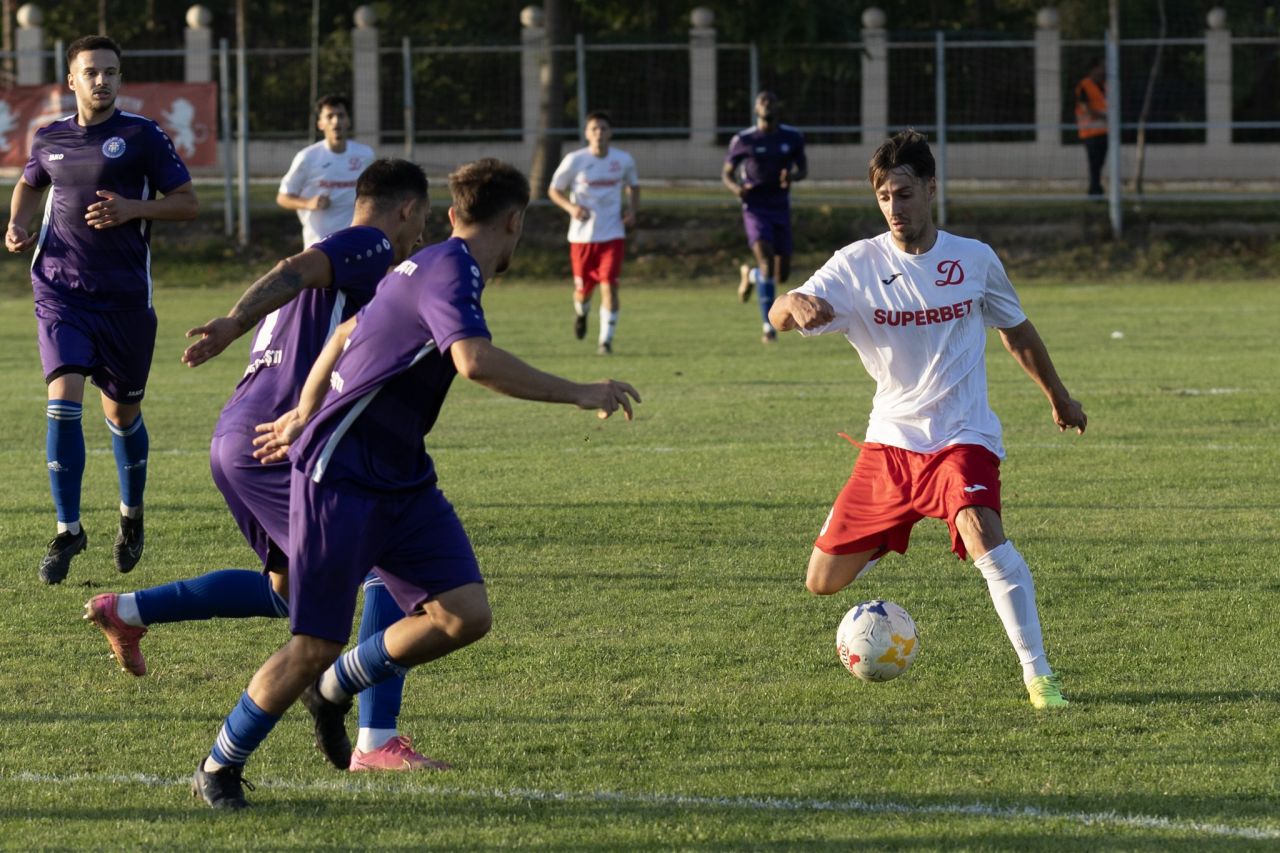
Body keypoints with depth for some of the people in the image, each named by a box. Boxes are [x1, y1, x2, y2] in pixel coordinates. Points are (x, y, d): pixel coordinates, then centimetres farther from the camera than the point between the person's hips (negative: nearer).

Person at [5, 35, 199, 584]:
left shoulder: (141, 136, -4)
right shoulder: (49, 139, 6)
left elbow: (186, 203, -3)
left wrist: (133, 209, -18)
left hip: (125, 296, -1)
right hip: (60, 291, 1)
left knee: (122, 413, 11)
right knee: (63, 400, -15)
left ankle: (132, 515, 36)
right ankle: (67, 530, -9)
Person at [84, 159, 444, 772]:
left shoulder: (337, 253, 26)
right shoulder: (370, 246, -4)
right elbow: (294, 272, -22)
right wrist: (235, 323, -37)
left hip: (234, 440, 10)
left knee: (287, 588, 28)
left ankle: (127, 611, 29)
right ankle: (376, 742, -17)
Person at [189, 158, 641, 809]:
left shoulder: (439, 265, 13)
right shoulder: (450, 272, -17)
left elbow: (347, 333, 27)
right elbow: (474, 360, -35)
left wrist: (304, 415, 38)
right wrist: (577, 393, -29)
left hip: (401, 482, 9)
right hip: (340, 480, -9)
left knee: (465, 614, -5)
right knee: (315, 645, -6)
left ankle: (334, 689, 16)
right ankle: (219, 768, 13)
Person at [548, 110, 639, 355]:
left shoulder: (623, 160, -1)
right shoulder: (574, 160, -7)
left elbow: (633, 186, 18)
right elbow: (554, 190, 3)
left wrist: (632, 209, -1)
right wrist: (570, 207, -16)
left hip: (612, 235, 0)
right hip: (582, 234, 0)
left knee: (609, 286, -13)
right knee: (583, 288, 8)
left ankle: (606, 339, -3)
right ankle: (580, 313, 45)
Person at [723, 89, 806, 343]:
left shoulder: (792, 138, 3)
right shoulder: (743, 140, -3)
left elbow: (803, 168, 12)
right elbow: (727, 173, 6)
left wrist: (793, 176, -13)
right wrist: (735, 187, -18)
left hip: (781, 210, 4)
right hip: (756, 210, -4)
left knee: (782, 275, 4)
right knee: (766, 260, -24)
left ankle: (750, 274, 40)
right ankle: (768, 324, -17)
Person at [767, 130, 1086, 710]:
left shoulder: (974, 260, -3)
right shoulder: (858, 264, -5)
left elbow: (1016, 333, 15)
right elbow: (779, 316, -16)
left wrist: (1058, 397, 26)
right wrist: (796, 304, -41)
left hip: (963, 437, -2)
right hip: (890, 441, 2)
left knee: (983, 533, -32)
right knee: (824, 582, 3)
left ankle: (1038, 674, -24)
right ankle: (878, 541, 41)